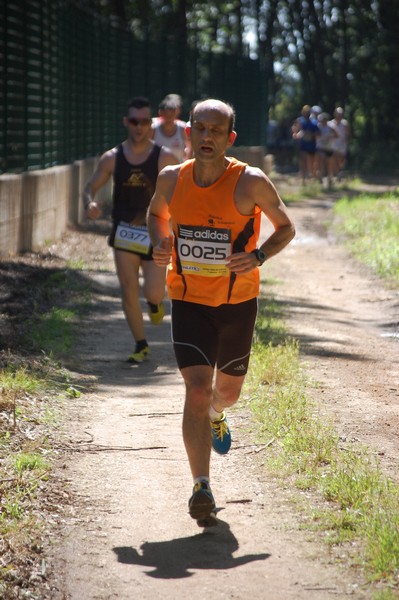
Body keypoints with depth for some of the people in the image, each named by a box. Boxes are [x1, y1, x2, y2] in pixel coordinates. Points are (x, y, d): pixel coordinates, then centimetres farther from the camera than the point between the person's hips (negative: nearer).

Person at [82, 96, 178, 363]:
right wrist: (90, 203, -15)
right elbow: (91, 186, 6)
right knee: (129, 290, -1)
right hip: (124, 232, 2)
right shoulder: (112, 158, -1)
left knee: (153, 293, -10)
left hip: (155, 233, -2)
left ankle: (155, 300, 30)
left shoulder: (164, 158, -6)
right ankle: (141, 346, 13)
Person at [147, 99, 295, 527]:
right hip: (188, 300, 0)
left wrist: (258, 257, -20)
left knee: (228, 389, 18)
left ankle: (215, 416, 56)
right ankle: (201, 487, -14)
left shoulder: (251, 182, -15)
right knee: (197, 389, -16)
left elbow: (285, 228, -2)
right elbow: (156, 213, 16)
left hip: (238, 302, 0)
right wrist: (159, 243, -6)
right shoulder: (171, 179, -7)